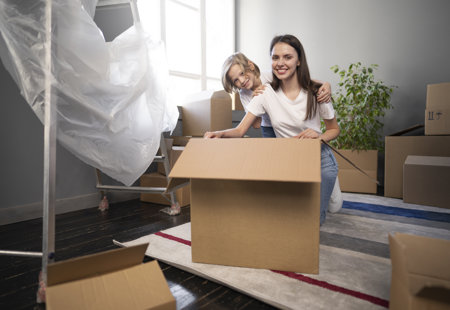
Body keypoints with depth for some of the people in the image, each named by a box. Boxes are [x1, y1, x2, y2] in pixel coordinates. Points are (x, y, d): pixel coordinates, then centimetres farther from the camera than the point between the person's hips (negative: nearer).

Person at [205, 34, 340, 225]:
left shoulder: (317, 93, -12)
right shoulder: (266, 93, -8)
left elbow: (334, 129, 1)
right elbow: (240, 130, -13)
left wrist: (320, 136, -21)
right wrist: (221, 133, -35)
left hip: (319, 160, -1)